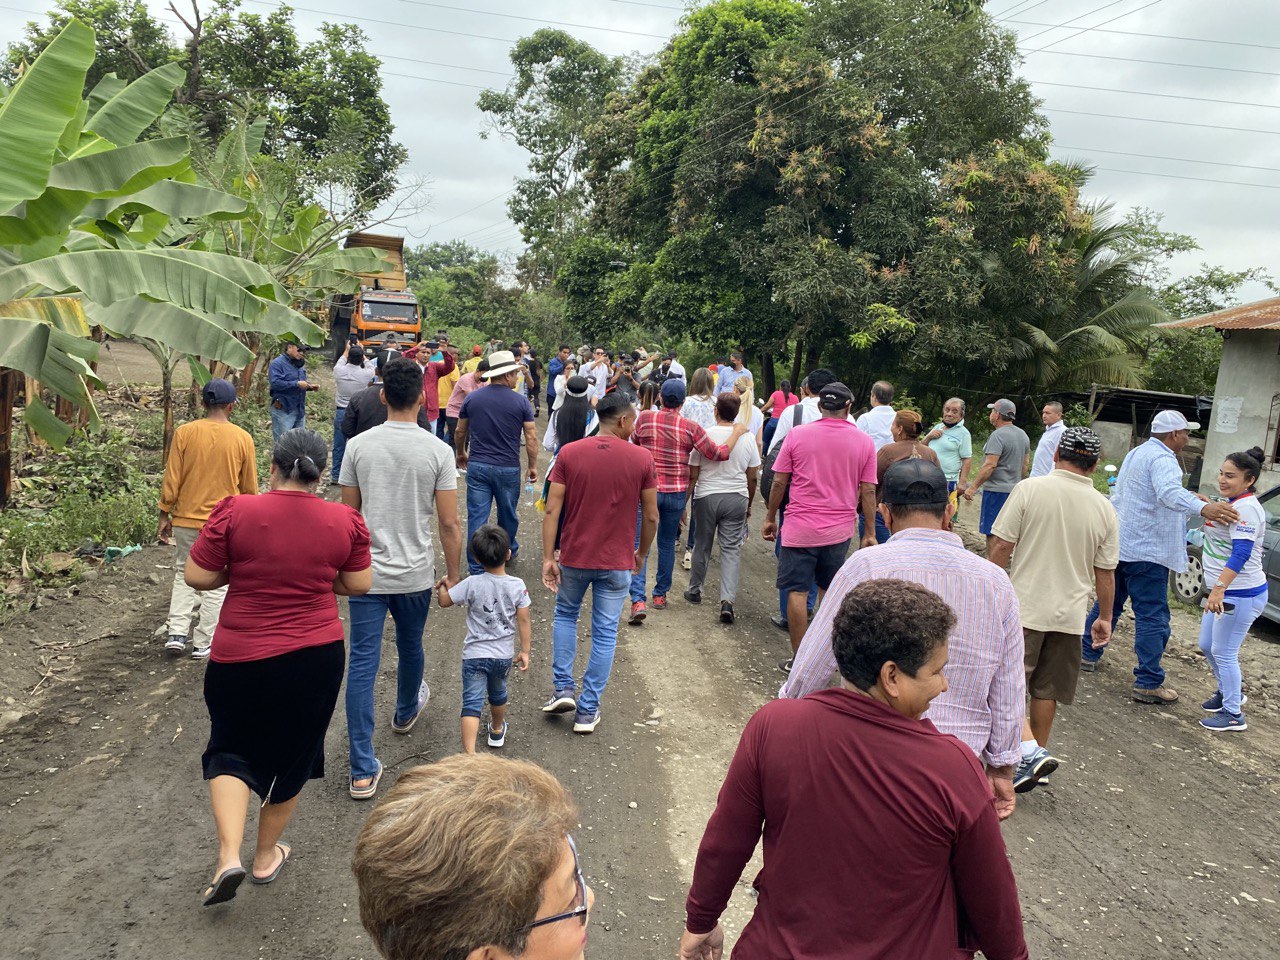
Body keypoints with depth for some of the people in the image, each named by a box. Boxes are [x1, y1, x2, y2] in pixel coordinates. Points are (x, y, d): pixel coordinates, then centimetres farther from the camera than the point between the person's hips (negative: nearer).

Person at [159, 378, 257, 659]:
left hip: (186, 519, 1)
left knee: (184, 575, 19)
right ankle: (204, 644, 13)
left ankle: (177, 634, 11)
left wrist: (165, 514, 7)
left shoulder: (184, 433, -7)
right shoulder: (242, 438, -7)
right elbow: (249, 488, 1)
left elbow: (171, 479, -4)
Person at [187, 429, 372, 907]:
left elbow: (196, 577, -8)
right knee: (292, 754, 19)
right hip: (316, 657, 2)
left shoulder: (235, 512, -13)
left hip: (240, 657, -1)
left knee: (232, 749, 18)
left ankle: (228, 855, 3)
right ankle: (266, 856, 34)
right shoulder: (345, 520, -7)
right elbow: (358, 584, 0)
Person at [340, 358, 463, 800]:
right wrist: (453, 575, 3)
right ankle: (406, 711, 53)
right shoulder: (438, 451, -10)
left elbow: (349, 514, 3)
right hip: (415, 573, 0)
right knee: (409, 648, 25)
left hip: (366, 573, 0)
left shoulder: (359, 445, -5)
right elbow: (449, 523, -9)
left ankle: (364, 770, 2)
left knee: (362, 663, 2)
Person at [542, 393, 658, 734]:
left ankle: (564, 688, 17)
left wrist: (548, 557, -5)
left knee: (565, 615, 25)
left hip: (574, 556, 1)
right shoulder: (642, 459, -7)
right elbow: (651, 516, -2)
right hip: (617, 562, -1)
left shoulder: (569, 453, -6)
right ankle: (587, 711, 15)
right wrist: (641, 554, 12)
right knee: (605, 633, 9)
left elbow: (553, 509, -9)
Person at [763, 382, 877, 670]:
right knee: (829, 589, 18)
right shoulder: (864, 441, -2)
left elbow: (779, 482, -2)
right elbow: (868, 491, 0)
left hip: (800, 527, -2)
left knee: (797, 592, 4)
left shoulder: (797, 435, -5)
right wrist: (870, 533, 8)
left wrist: (770, 518, 9)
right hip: (840, 528, 2)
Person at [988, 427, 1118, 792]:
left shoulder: (1030, 489, -11)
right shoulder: (1104, 509, 0)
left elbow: (1001, 546, -12)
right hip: (1069, 613, 4)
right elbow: (1105, 572, 5)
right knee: (1047, 690, 16)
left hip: (1024, 607, -4)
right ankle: (1037, 754, 27)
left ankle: (1031, 751, -15)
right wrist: (1105, 617, 17)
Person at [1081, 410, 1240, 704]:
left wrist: (1191, 497, 33)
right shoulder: (1162, 459, -16)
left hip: (1119, 544, 10)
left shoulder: (1137, 453, 16)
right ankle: (1148, 683, -5)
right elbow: (1169, 492, -37)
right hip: (1146, 550, -10)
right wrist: (1202, 508, -52)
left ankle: (1087, 654, 29)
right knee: (1152, 616, -5)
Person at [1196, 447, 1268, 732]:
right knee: (1207, 646, 20)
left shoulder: (1246, 508, -21)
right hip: (1224, 591, 10)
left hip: (1241, 594, -10)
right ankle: (1227, 693, 40)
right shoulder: (1234, 503, 11)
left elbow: (1241, 554, -31)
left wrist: (1219, 589, -37)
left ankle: (1233, 714, 10)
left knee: (1223, 652, -3)